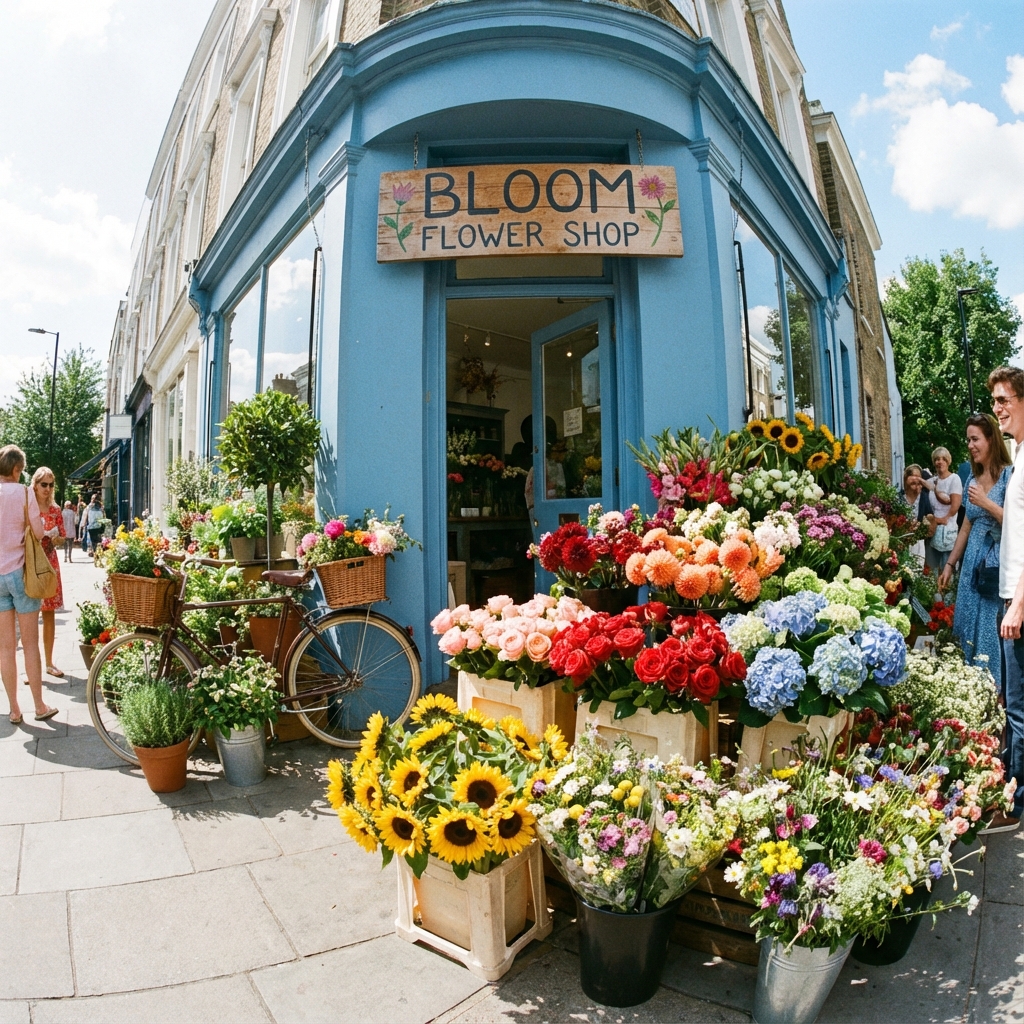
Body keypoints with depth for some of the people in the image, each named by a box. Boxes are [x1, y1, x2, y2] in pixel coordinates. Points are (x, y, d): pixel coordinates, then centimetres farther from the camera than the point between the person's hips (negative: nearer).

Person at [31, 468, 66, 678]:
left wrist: (53, 538, -10)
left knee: (50, 614, 9)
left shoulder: (56, 510, 7)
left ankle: (49, 662, 18)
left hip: (50, 564, 4)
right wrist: (43, 534, -19)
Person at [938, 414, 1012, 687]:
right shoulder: (973, 479, 12)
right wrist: (949, 564, 13)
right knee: (969, 629, 10)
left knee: (994, 630, -2)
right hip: (973, 561, 7)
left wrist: (986, 503, -19)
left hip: (998, 562, -7)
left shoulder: (1009, 475, -8)